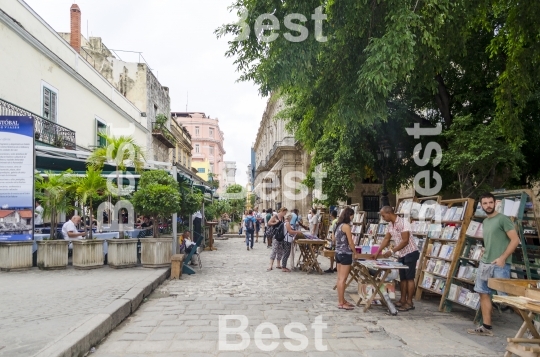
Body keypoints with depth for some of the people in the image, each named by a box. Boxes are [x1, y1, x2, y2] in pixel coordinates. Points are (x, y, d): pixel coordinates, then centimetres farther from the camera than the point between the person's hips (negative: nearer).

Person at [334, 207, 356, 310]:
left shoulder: (338, 225, 12)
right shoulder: (346, 226, -14)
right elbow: (350, 242, -11)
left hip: (338, 253, 9)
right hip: (345, 254, -9)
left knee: (340, 278, 13)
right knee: (343, 279, -5)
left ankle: (341, 300, 21)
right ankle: (341, 303, -1)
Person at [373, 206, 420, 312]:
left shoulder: (403, 222, -21)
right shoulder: (390, 225, 5)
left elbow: (405, 241, -24)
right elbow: (386, 239, 11)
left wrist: (392, 251, -26)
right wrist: (377, 252, 6)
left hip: (410, 253, -8)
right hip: (401, 254, 8)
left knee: (409, 278, -3)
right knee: (402, 278, 11)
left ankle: (409, 302, 3)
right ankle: (403, 300, 19)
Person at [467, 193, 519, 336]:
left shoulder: (503, 219, -6)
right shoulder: (485, 222, 16)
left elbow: (515, 240, -11)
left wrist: (503, 258, -17)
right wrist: (485, 256, 11)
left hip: (500, 264, -8)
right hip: (485, 263, 8)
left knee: (504, 296, -7)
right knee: (484, 293, 9)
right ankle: (486, 327, 16)